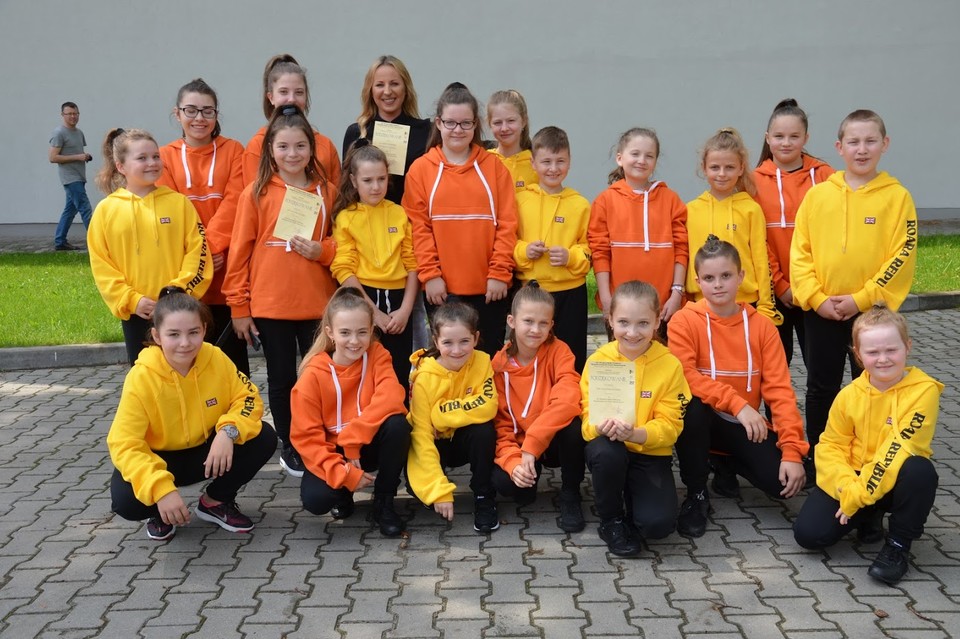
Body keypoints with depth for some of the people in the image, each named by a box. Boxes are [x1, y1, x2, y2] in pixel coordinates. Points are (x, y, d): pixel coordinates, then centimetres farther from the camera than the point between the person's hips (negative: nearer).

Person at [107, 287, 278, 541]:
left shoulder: (215, 358, -17)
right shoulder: (141, 377, -26)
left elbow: (248, 397, -10)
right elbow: (124, 444, -28)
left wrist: (228, 430, -33)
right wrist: (161, 489, -41)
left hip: (208, 451, 3)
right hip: (160, 459, -3)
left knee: (264, 438, -20)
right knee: (126, 500, -32)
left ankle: (216, 501, 4)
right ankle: (160, 512, 7)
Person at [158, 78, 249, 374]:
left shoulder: (232, 150, 5)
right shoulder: (165, 157, 7)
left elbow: (234, 203, -5)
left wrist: (213, 245, -16)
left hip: (227, 270, -1)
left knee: (232, 354, 4)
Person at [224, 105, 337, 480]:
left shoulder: (326, 191, 3)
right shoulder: (256, 194, -3)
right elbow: (239, 252, -1)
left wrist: (321, 250, -10)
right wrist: (239, 307, -3)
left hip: (318, 304, 1)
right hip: (269, 305, -1)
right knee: (282, 378, 10)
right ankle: (289, 447, 24)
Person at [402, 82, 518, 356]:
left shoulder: (493, 166, 5)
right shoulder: (421, 169, 2)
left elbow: (507, 224, 1)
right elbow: (419, 227, -2)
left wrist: (500, 272, -6)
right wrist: (430, 274, -9)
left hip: (489, 287, 1)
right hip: (441, 288, -1)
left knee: (489, 356, 9)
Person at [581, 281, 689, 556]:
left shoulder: (669, 365, -8)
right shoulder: (597, 360, -5)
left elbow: (670, 424, -11)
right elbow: (587, 414, -7)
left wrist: (635, 434, -32)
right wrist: (600, 427, -32)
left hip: (650, 453, -1)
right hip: (610, 450, 1)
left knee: (658, 523, -24)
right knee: (606, 451, -36)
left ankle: (634, 496, 14)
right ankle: (611, 520, -8)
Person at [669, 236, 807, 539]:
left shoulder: (761, 324, -1)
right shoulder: (684, 320, -9)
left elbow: (779, 389, -6)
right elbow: (684, 376, -22)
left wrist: (792, 451, -17)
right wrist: (737, 403, -30)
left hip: (745, 425, 2)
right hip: (703, 417, -2)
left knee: (782, 480, -22)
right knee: (691, 405, -37)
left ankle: (727, 466, 15)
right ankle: (696, 494, -12)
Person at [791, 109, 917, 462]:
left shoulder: (897, 196, -4)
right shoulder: (818, 194, 1)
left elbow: (902, 256, -9)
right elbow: (800, 251, 0)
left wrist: (862, 299, -14)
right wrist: (815, 298, -10)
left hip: (873, 312, -2)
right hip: (821, 312, 2)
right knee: (821, 387, 11)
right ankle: (817, 458, 25)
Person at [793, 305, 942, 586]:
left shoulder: (923, 390, -16)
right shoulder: (849, 395, -4)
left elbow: (901, 447, -23)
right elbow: (830, 445, -3)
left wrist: (859, 494, -26)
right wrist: (846, 487, -23)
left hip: (895, 480, -3)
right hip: (852, 478, 3)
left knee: (920, 471, -37)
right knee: (809, 533, -16)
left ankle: (898, 544, -12)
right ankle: (869, 517, 15)